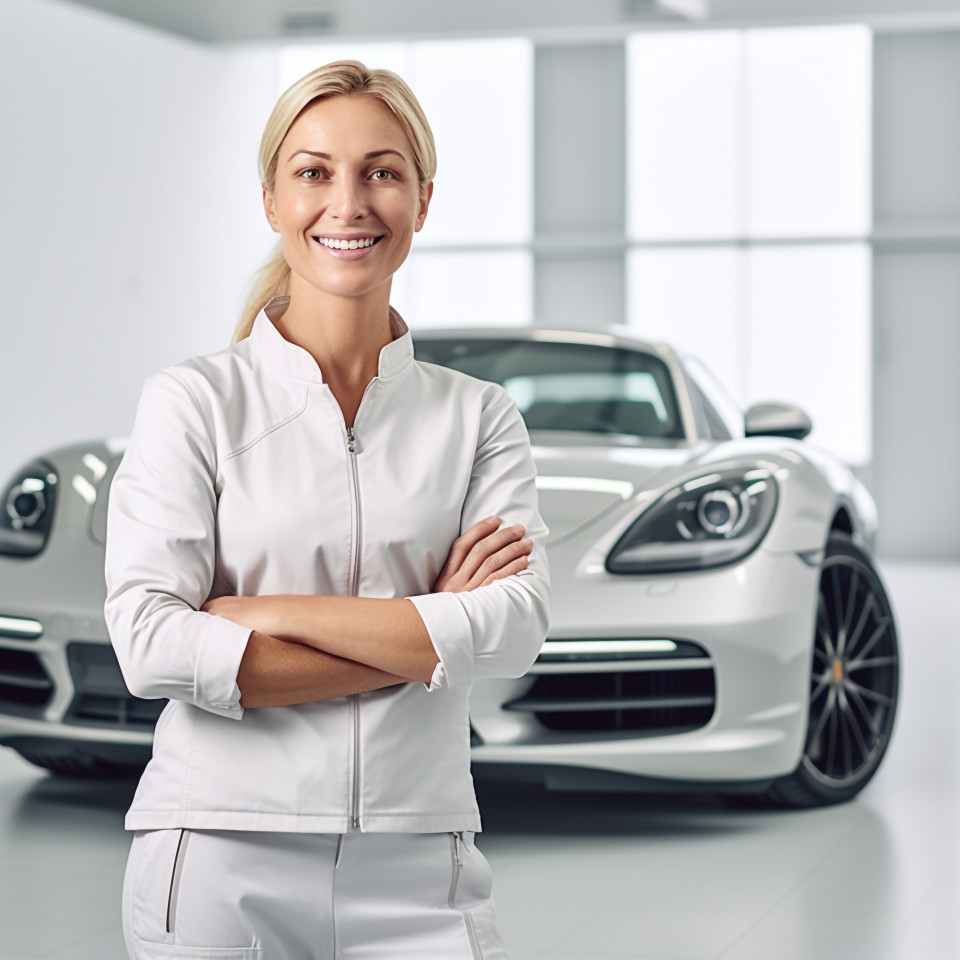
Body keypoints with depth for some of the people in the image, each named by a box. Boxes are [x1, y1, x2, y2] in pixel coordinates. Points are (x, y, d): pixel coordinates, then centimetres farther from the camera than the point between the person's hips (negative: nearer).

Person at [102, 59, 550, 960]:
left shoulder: (479, 416, 7)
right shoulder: (193, 401, 0)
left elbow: (515, 628, -8)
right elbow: (151, 645, -11)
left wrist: (269, 613, -12)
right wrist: (424, 633, -10)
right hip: (220, 860, -2)